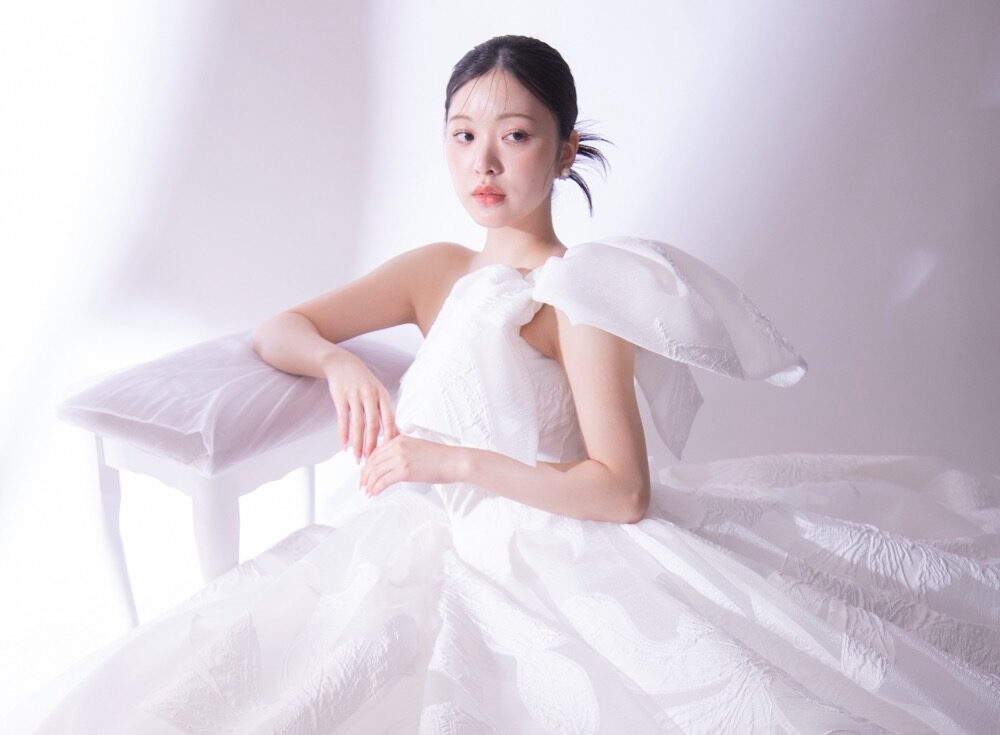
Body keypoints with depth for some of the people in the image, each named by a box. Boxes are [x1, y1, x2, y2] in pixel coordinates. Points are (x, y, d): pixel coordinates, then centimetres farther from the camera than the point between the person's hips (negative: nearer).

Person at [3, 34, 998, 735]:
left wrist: (456, 462, -16)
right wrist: (341, 362, -5)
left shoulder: (583, 292, -4)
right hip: (422, 547, 6)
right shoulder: (438, 273, 16)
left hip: (541, 557, -5)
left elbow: (622, 490, -12)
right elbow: (276, 331, 18)